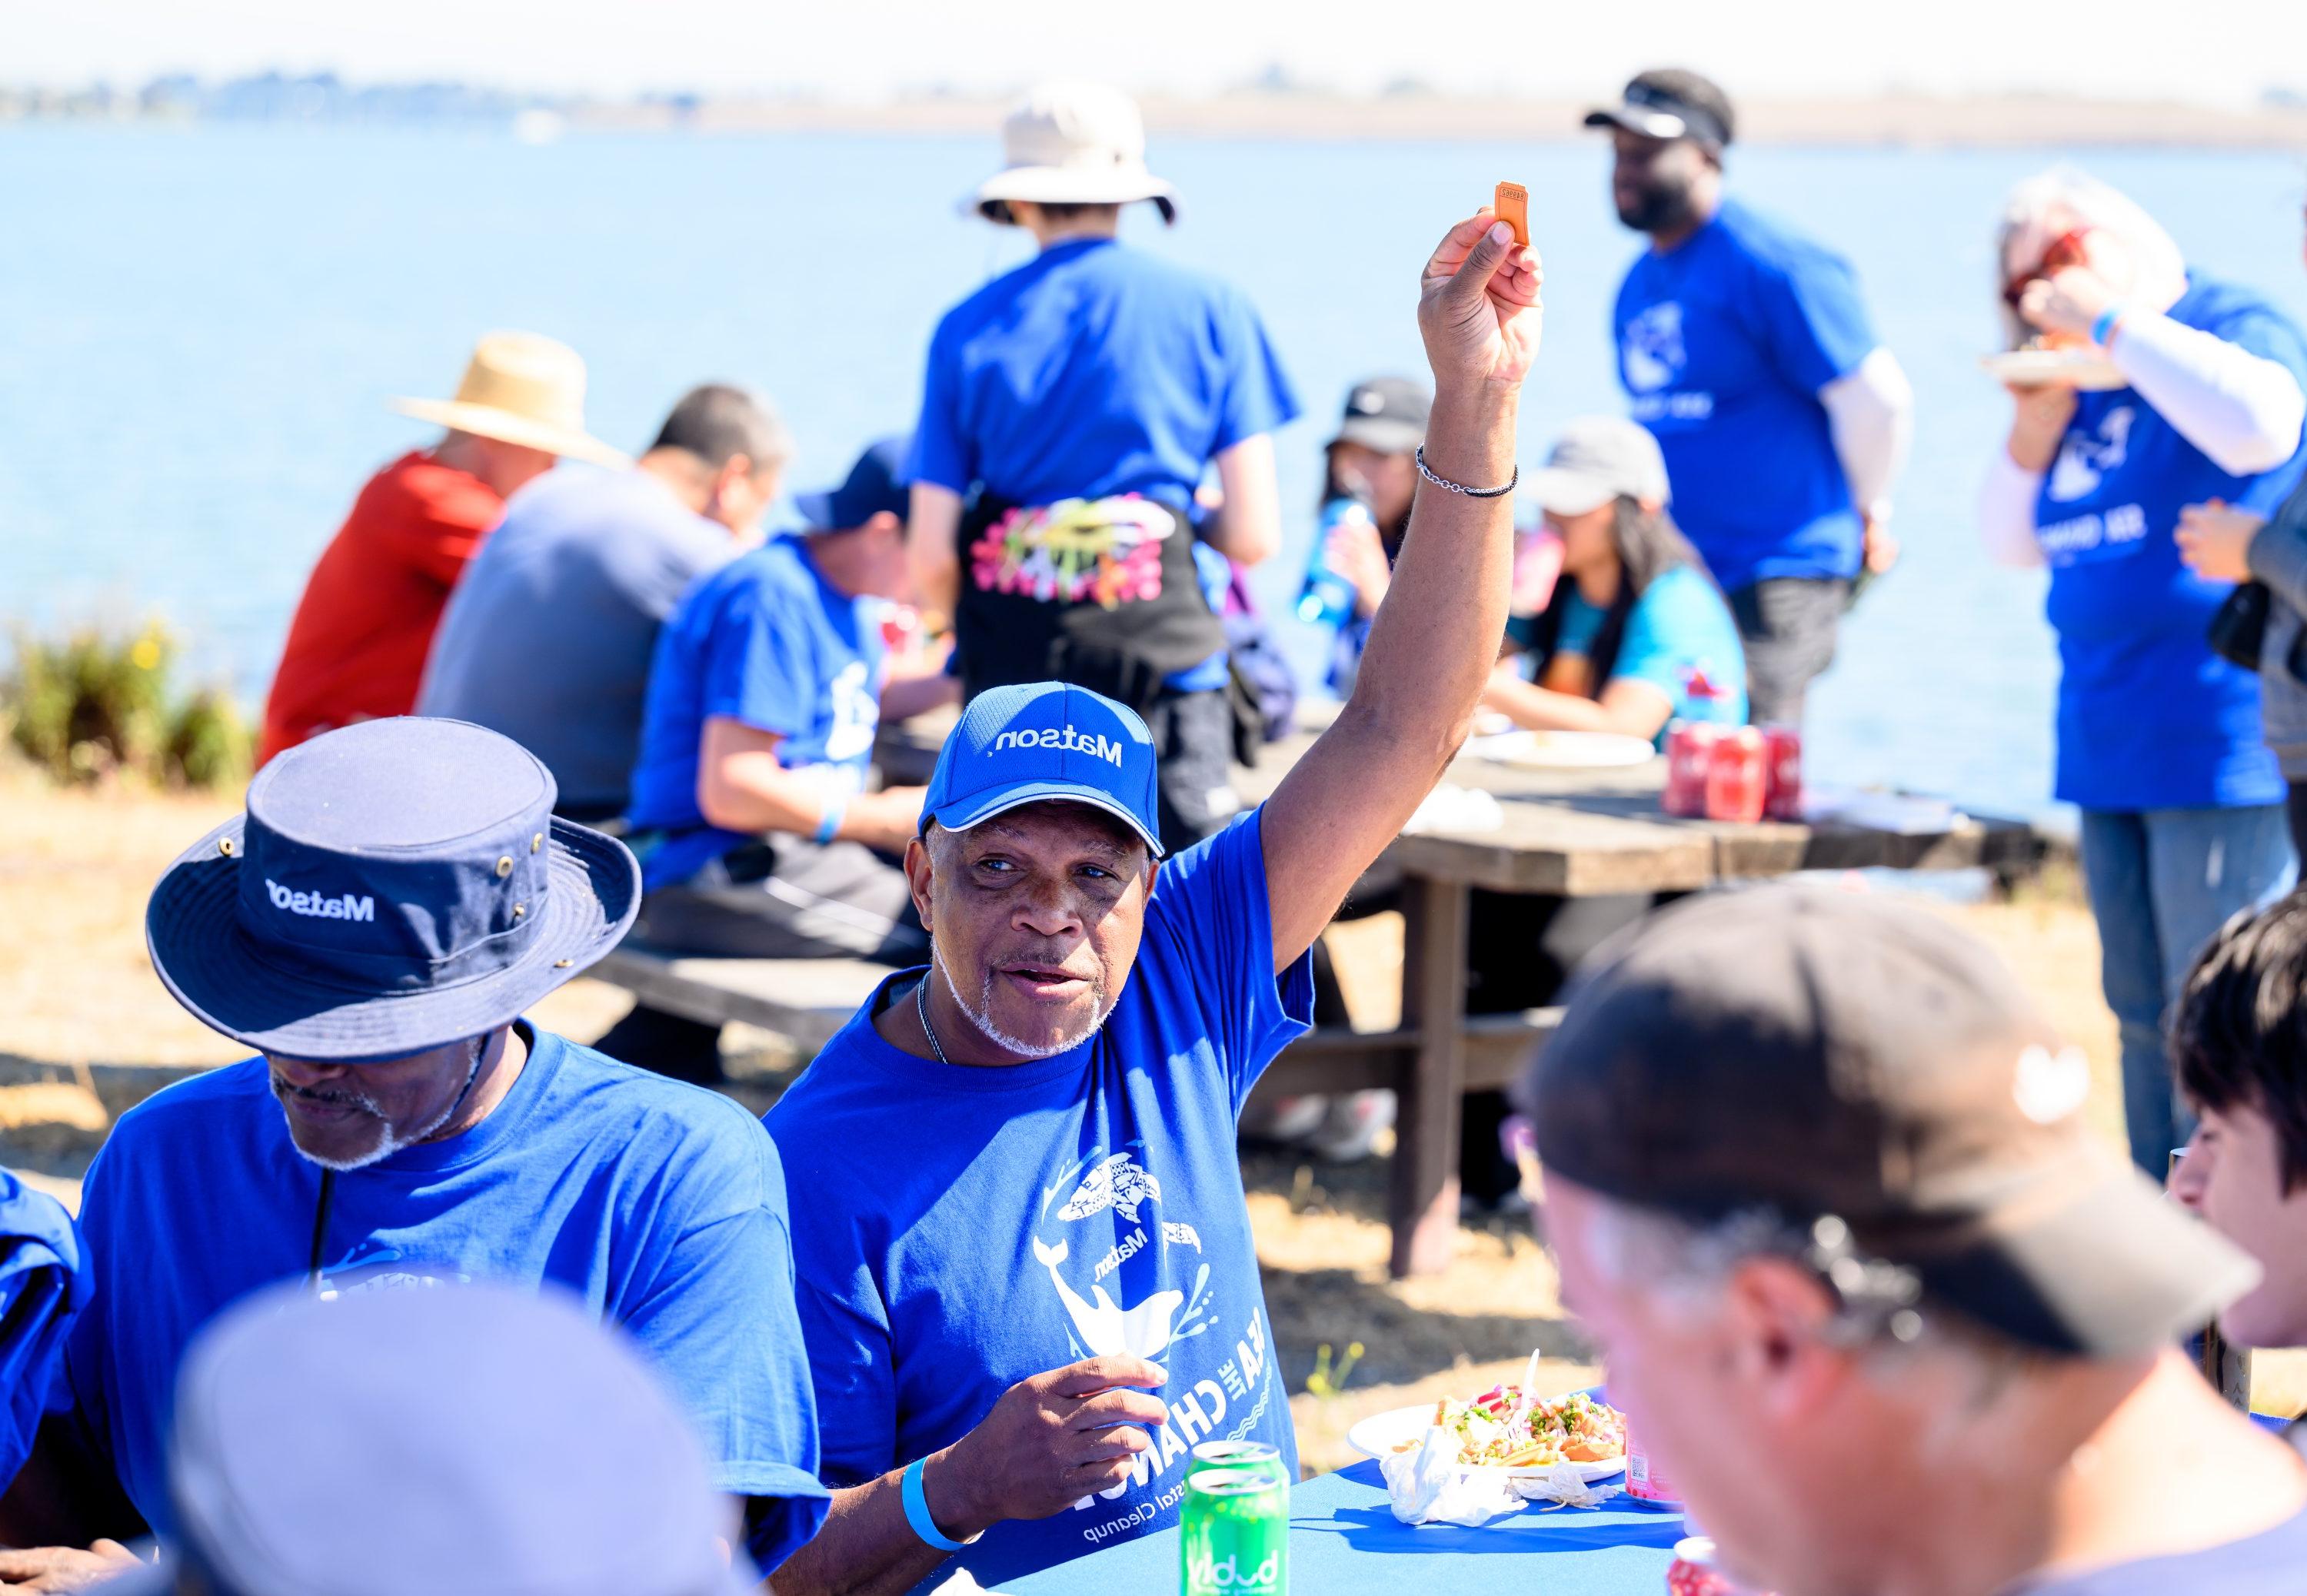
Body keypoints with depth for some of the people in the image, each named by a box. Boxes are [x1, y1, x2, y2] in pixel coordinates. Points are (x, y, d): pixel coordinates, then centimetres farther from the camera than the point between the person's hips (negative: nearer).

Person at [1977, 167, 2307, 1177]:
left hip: (2221, 744, -8)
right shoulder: (2083, 383, 14)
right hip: (2111, 747, 8)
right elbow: (2013, 545, 19)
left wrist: (2113, 322, -20)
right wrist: (2036, 428, 2)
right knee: (2140, 1011, 13)